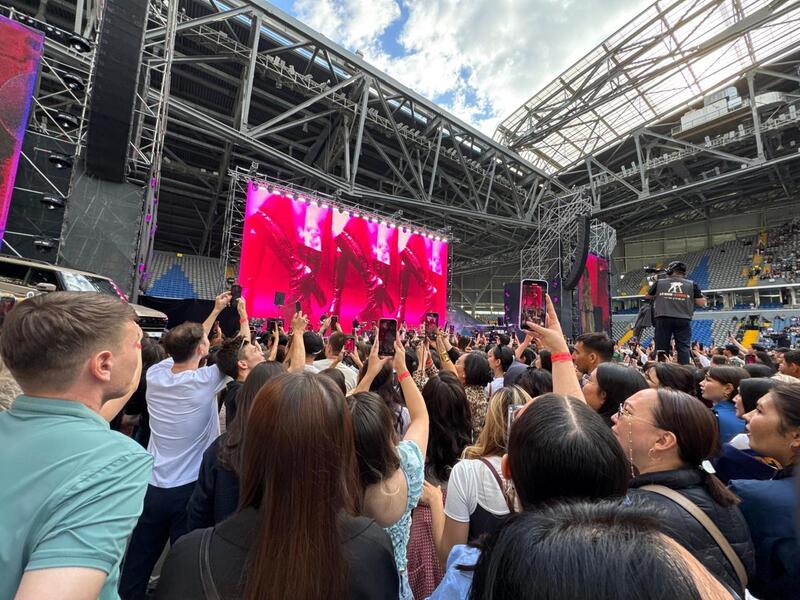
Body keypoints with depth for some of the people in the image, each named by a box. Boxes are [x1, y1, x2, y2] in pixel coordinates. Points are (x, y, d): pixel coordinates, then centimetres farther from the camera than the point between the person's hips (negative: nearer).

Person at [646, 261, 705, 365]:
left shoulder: (659, 282, 6)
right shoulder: (692, 284, 6)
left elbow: (647, 297, 18)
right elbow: (702, 303, 5)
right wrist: (690, 299, 22)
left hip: (663, 319, 0)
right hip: (683, 320, 0)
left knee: (661, 347, 4)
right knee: (683, 347, 3)